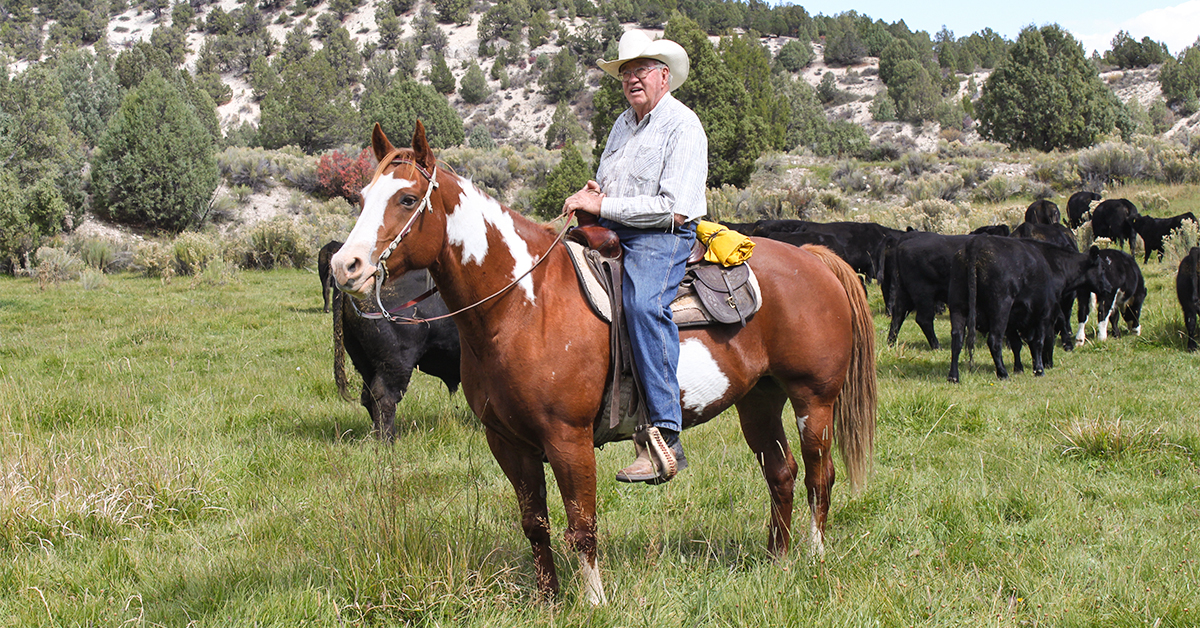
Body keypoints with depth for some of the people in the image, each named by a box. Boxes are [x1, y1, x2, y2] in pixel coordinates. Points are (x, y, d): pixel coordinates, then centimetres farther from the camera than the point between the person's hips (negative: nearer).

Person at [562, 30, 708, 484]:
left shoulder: (682, 126, -7)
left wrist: (603, 206, -16)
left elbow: (673, 209, -17)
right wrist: (591, 195, 5)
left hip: (661, 240, -9)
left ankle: (664, 437, -38)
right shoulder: (623, 124, 19)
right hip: (611, 233, 9)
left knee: (643, 302, -35)